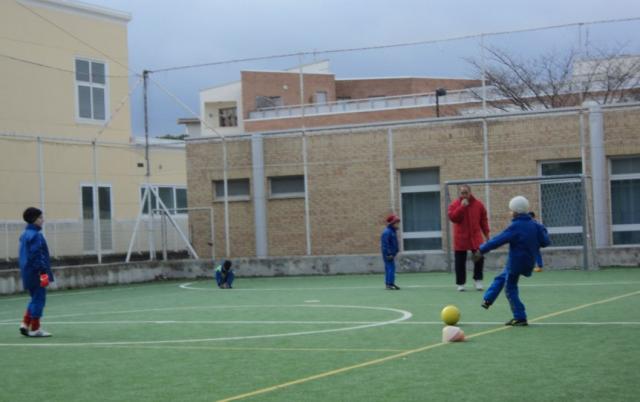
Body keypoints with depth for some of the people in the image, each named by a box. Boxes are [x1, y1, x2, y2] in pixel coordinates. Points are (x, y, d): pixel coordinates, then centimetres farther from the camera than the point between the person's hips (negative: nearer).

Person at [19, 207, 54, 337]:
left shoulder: (25, 235, 14)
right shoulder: (35, 235, -16)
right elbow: (37, 255, -22)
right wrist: (43, 271, -21)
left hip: (27, 272, 10)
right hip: (36, 273, -10)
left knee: (35, 299, 18)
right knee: (39, 299, -2)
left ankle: (25, 324, 13)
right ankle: (35, 329, 2)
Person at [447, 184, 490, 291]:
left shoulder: (478, 204, 2)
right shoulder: (455, 204, -3)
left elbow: (483, 220, 9)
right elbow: (452, 217, -19)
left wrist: (486, 233, 7)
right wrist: (462, 207, -23)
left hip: (475, 237, 1)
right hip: (460, 238, -1)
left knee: (479, 258, -5)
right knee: (460, 262, 2)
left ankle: (477, 280, 13)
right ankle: (460, 283, 13)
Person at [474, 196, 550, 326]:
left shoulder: (515, 227, -18)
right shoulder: (534, 225, 3)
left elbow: (498, 240, -21)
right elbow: (545, 241, 5)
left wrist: (482, 250, -19)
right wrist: (542, 230, 24)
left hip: (516, 263, -8)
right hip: (528, 262, 8)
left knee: (510, 289, 3)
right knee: (501, 278, 25)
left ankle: (520, 318, 3)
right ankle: (487, 300, 33)